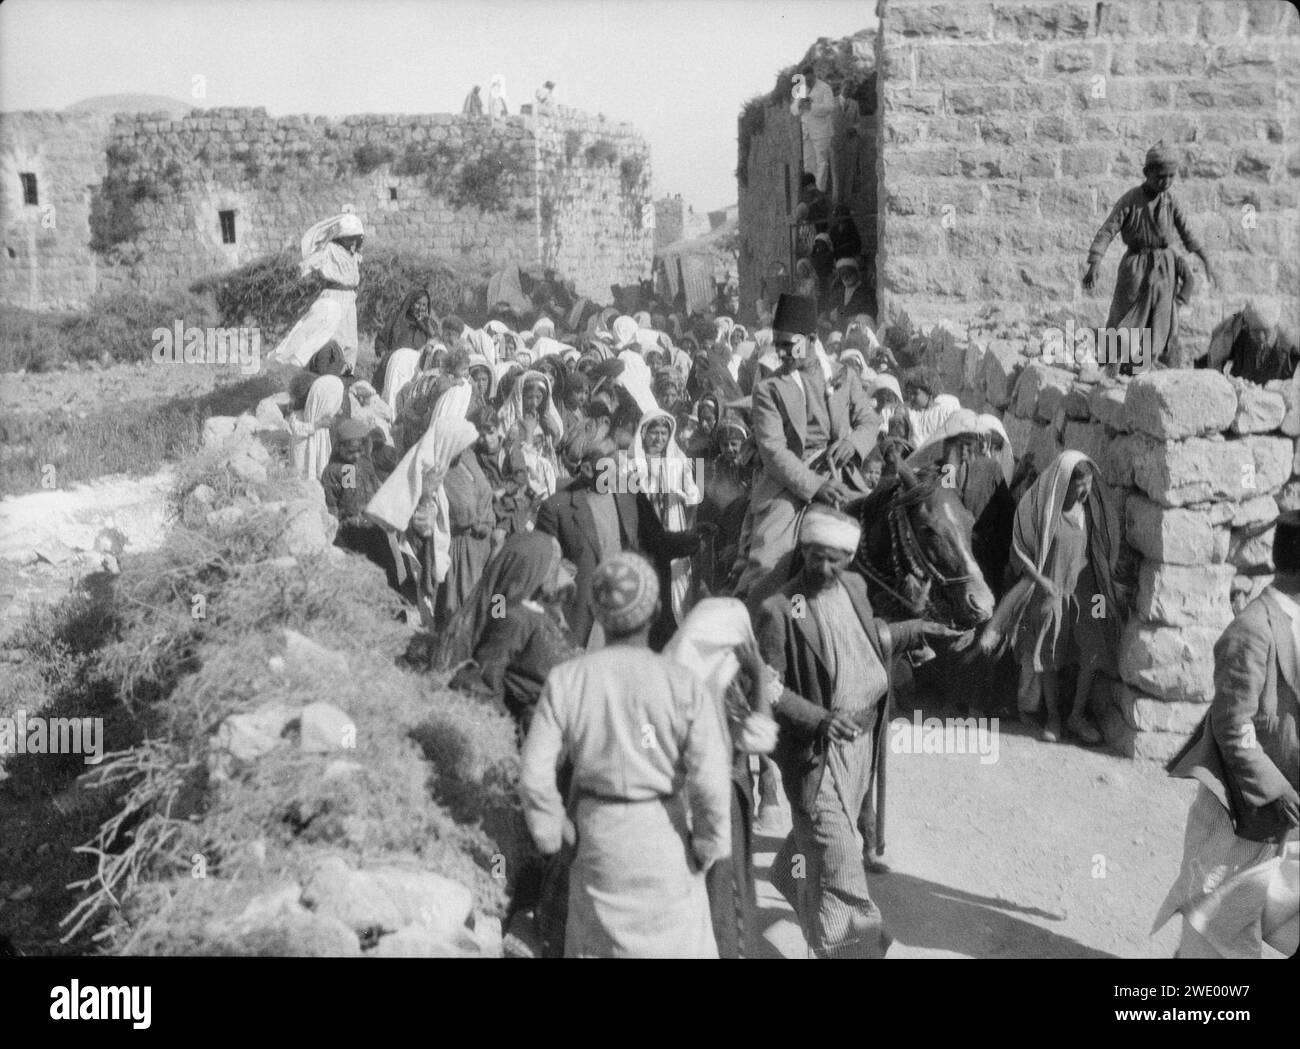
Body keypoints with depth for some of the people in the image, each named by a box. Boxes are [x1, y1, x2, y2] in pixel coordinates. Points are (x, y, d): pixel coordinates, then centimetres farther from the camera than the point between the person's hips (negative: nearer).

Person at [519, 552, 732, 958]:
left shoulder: (564, 681, -14)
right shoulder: (684, 686, -19)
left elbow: (534, 774, -12)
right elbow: (710, 780, -19)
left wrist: (551, 833, 3)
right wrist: (709, 844, -4)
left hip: (597, 830, 2)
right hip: (661, 832, -1)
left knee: (596, 933, 21)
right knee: (675, 937, 16)